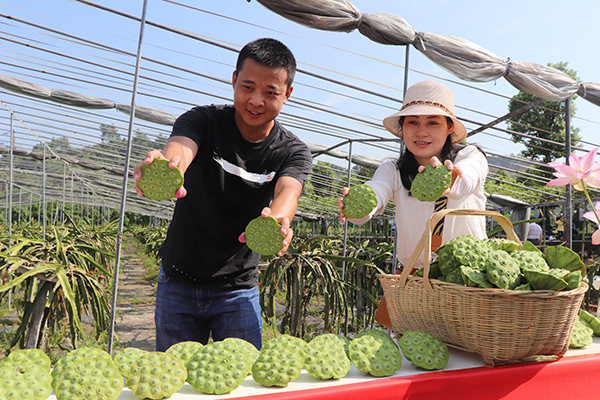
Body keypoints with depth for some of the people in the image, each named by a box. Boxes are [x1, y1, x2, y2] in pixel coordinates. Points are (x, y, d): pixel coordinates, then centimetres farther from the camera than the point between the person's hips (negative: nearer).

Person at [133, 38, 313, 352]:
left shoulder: (293, 152, -6)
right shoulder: (204, 120, -8)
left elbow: (288, 190, -27)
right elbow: (179, 149, -30)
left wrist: (276, 220, -50)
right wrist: (164, 167, -55)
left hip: (238, 290, 1)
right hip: (178, 282, 0)